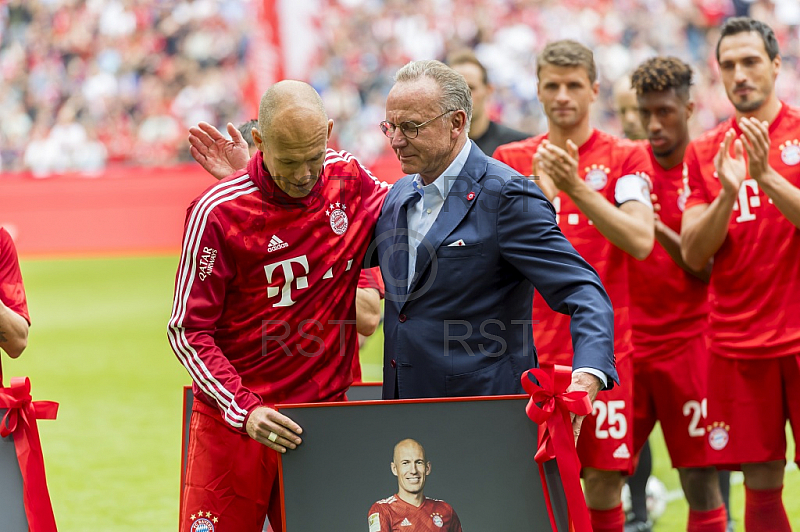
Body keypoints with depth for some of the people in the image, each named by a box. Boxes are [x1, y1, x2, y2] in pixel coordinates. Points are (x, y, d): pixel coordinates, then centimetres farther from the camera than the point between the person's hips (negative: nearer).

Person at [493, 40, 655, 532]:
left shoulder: (626, 158, 4)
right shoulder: (512, 159, 9)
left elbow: (640, 241, -10)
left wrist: (576, 187, -19)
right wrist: (540, 188, -16)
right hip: (530, 347, 1)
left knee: (604, 483, -2)